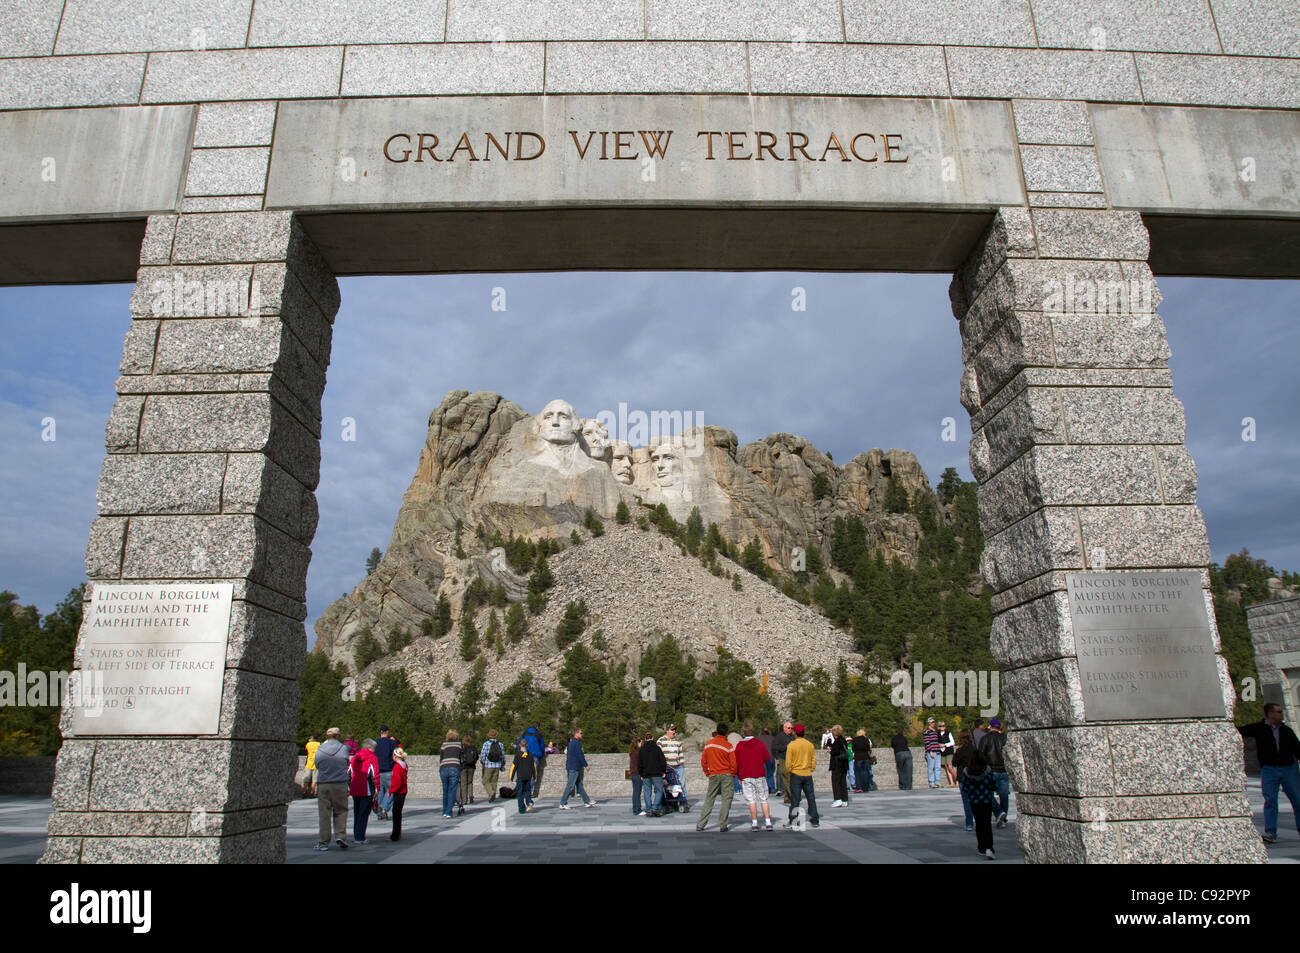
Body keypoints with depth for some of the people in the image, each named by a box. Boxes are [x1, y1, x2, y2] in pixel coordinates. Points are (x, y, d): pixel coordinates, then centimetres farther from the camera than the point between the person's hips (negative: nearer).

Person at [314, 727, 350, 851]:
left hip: (323, 785, 1)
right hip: (340, 785, -1)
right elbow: (347, 763, 6)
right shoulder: (344, 748, -3)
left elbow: (317, 766, 8)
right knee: (341, 811, 10)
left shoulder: (319, 750, 1)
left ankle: (323, 842, 8)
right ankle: (340, 835, -4)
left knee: (324, 814, 6)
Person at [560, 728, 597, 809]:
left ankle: (587, 802, 19)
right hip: (574, 768, -10)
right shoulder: (577, 743, -14)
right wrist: (586, 765, -9)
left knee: (580, 785, 13)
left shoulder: (571, 743, 16)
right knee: (570, 786, -7)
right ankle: (563, 804, -5)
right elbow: (580, 756, -17)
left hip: (570, 767, 10)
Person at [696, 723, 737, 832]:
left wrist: (707, 773, 15)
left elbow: (703, 761, 6)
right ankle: (723, 826, 1)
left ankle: (701, 824, 10)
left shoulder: (708, 744, 2)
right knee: (726, 800, 3)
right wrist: (733, 775, 6)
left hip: (713, 775, 3)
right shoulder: (728, 746, -9)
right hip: (727, 775, -3)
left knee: (708, 800, 10)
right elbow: (733, 763, -9)